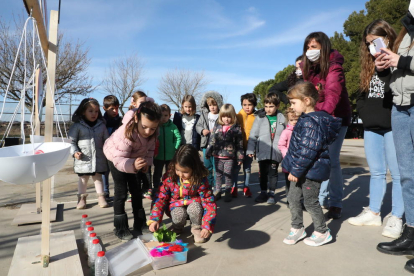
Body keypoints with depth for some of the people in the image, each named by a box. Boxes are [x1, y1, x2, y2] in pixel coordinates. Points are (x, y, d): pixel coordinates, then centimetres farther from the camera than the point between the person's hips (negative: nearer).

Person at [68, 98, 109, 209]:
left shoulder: (101, 126, 4)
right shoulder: (77, 126, -4)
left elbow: (106, 141, 9)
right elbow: (71, 140, 0)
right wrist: (74, 152, -13)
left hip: (99, 158, 2)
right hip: (83, 159, -1)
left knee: (98, 177, 11)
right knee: (83, 178, 10)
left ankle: (101, 197, 22)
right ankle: (82, 198, 26)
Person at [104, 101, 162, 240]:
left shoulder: (152, 132, -25)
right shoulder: (126, 133, -43)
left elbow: (150, 146, -4)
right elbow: (119, 159, -45)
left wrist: (147, 161, -14)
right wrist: (133, 165, -63)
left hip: (136, 158, 5)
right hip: (116, 157, -5)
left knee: (136, 190, 10)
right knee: (121, 192, -8)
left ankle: (139, 224, 23)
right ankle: (120, 228, 5)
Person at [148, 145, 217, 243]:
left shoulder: (200, 180, -24)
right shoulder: (170, 176, -18)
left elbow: (209, 203, -22)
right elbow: (161, 198, -13)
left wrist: (207, 226, -29)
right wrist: (154, 219, -24)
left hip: (193, 203, -1)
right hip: (176, 205, 1)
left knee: (195, 207, -35)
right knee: (179, 215, -32)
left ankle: (196, 228, -1)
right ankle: (177, 228, 6)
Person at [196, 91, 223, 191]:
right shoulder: (204, 114, 6)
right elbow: (198, 126, 11)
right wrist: (202, 131, -8)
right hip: (206, 144, 5)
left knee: (216, 167, 3)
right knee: (207, 166, 17)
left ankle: (216, 186, 18)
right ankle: (208, 184, 33)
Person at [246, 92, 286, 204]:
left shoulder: (281, 118, 4)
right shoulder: (260, 117, 0)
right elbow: (253, 134, 0)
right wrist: (250, 150, -4)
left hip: (276, 152, 0)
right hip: (262, 152, 0)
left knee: (273, 173, 7)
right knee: (263, 173, 10)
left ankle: (271, 193, 21)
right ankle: (263, 192, 26)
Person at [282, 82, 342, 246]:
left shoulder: (311, 122, -23)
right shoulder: (306, 119, 10)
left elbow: (307, 151, -27)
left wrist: (296, 170, -21)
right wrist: (294, 169, 18)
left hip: (311, 171, -10)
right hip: (301, 170, 10)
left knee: (310, 201, 6)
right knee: (293, 198, 15)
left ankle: (322, 233, 26)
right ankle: (297, 229, 30)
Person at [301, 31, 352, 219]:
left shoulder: (333, 66, -16)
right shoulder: (308, 68, 5)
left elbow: (333, 93, -30)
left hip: (335, 117, -5)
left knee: (331, 160, -10)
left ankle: (336, 204, 3)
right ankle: (321, 198, 15)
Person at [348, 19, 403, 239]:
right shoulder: (370, 65, 19)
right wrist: (363, 111, 9)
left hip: (393, 125, -6)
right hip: (371, 126, 6)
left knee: (397, 173, -1)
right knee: (376, 172, 11)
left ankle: (396, 218, 8)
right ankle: (373, 213, 18)